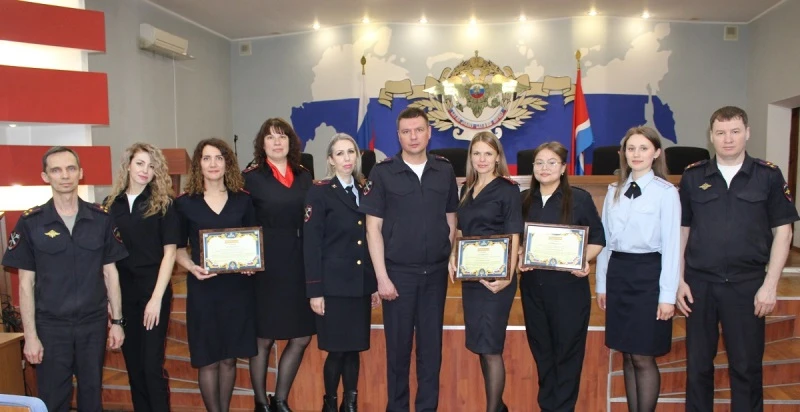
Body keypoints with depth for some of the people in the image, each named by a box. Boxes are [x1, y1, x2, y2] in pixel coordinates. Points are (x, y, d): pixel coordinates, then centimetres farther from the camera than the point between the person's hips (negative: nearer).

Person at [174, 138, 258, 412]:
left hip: (237, 286, 2)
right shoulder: (184, 203, 0)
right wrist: (192, 267, -15)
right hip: (203, 288, -1)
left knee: (229, 357, 11)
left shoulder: (243, 200, 5)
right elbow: (177, 248, 3)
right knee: (208, 360, 5)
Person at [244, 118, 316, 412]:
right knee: (263, 339, 6)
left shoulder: (304, 177, 9)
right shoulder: (251, 177, -3)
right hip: (265, 266, -4)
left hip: (299, 266, 5)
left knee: (302, 337, 8)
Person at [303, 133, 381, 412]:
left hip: (361, 284, 5)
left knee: (354, 348, 11)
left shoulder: (365, 192, 11)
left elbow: (371, 241, 12)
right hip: (334, 284, -5)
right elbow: (311, 244, -9)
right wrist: (314, 290, -12)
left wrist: (375, 284, 10)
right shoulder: (319, 192, -5)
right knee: (336, 350, 1)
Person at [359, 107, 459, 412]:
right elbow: (373, 228, -6)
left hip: (436, 272, 2)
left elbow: (451, 221, 11)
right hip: (398, 272, -2)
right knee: (398, 346, 9)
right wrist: (382, 277, -10)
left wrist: (451, 260, 2)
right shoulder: (383, 172, -5)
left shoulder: (445, 170, 3)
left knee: (431, 345, 12)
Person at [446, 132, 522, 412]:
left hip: (495, 278, -7)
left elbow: (514, 236, -10)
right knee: (479, 346, 13)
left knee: (491, 347, -3)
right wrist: (453, 259, 1)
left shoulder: (508, 189, -6)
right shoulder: (467, 190, 12)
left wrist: (508, 276, -19)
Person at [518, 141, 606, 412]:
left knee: (567, 350, 6)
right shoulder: (525, 200, 6)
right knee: (541, 350, 14)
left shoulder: (580, 198, -5)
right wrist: (518, 256, -6)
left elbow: (598, 239, -1)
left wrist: (583, 259, -19)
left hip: (569, 286, -4)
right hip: (533, 286, 4)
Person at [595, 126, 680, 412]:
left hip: (648, 274, -5)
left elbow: (672, 246, -8)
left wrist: (668, 295, -10)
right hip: (618, 273, 5)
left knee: (643, 356, 2)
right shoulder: (614, 191, 9)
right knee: (627, 355, 13)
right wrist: (601, 283, 10)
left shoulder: (666, 192, -7)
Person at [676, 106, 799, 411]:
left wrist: (770, 284, -6)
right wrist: (679, 280, 1)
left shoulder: (768, 176, 0)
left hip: (747, 284, -1)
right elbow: (681, 230, 5)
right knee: (698, 364, 11)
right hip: (699, 283, 1)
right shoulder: (693, 176, 3)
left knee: (746, 366, 7)